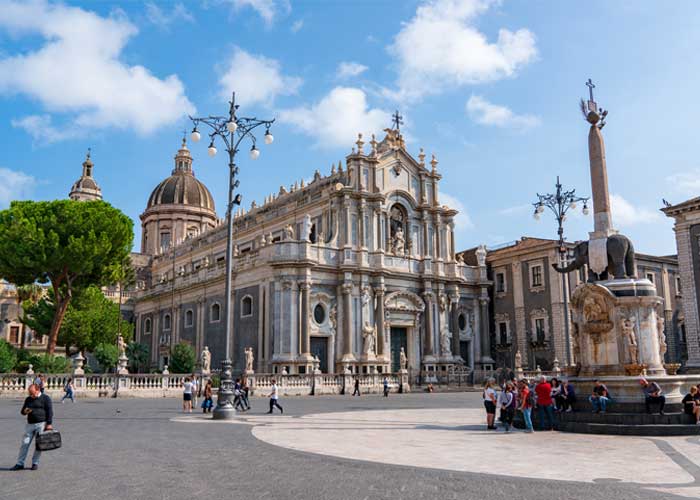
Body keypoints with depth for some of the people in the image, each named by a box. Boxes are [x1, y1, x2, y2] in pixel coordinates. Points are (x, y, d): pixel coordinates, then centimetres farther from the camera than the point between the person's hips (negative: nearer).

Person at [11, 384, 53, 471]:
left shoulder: (45, 398, -1)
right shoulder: (28, 399, 14)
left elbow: (50, 412, -5)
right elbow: (22, 411, 21)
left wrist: (49, 424, -13)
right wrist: (24, 411, -5)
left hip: (41, 424, -5)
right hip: (30, 424, 5)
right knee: (25, 443, 1)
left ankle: (35, 463, 10)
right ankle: (20, 464, 7)